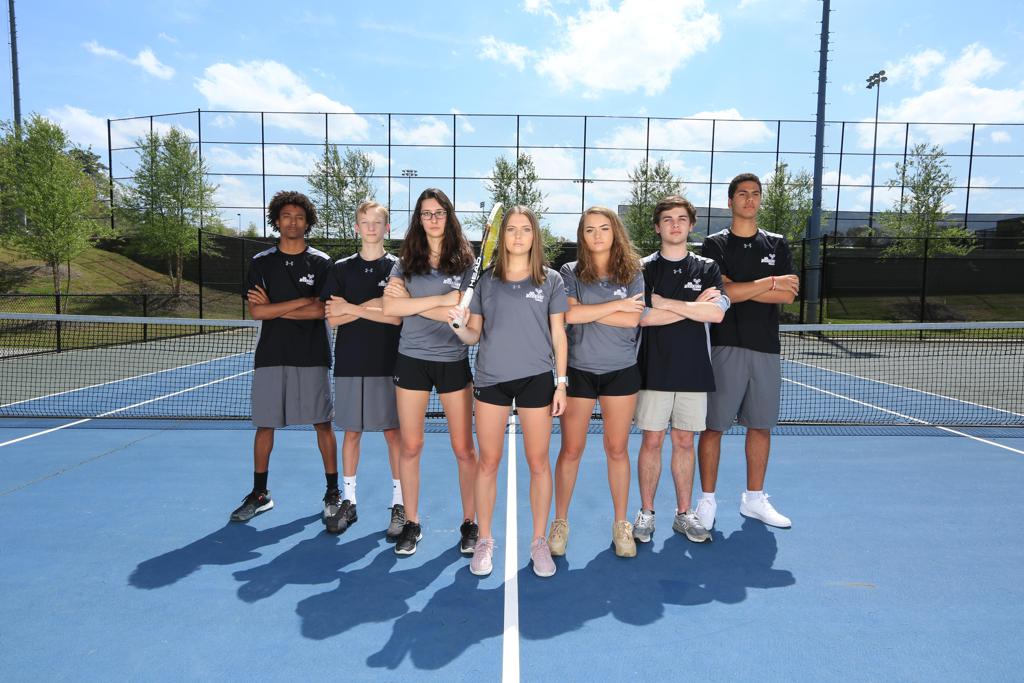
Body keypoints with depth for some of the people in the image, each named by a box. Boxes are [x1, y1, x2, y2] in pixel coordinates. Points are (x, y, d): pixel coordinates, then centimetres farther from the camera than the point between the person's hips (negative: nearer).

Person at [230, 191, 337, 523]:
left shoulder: (321, 262, 2)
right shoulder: (261, 262, 6)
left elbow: (321, 311, -9)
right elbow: (256, 311, -5)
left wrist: (274, 308, -9)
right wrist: (302, 301, -10)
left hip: (312, 356, -2)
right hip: (271, 356, 2)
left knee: (322, 423, 3)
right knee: (264, 425, 8)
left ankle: (332, 492, 15)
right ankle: (259, 494, 22)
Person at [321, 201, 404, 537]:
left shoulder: (398, 267, 2)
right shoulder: (341, 268, 7)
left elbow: (397, 317, -9)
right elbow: (332, 318, -1)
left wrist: (352, 308, -9)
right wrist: (374, 307, -11)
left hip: (388, 363, -2)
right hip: (349, 364, 2)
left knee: (393, 432, 2)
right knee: (351, 432, 9)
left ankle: (399, 504, 12)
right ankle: (348, 502, 21)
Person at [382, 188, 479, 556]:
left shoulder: (465, 262, 0)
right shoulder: (406, 262, 5)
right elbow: (390, 307, -11)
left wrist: (411, 301, -14)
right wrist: (441, 299, -15)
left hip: (453, 362, -1)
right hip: (411, 360, 2)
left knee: (464, 448, 4)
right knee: (410, 446, 8)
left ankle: (470, 523, 21)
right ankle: (411, 523, 24)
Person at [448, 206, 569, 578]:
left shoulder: (551, 280, 4)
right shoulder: (486, 279, 5)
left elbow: (558, 334, 5)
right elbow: (474, 334, 8)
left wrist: (561, 382, 0)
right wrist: (459, 326, -14)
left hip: (536, 379, -1)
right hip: (491, 379, 1)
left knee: (538, 463, 6)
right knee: (488, 461, 7)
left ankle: (539, 540, 23)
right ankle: (484, 540, 22)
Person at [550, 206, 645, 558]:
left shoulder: (632, 274, 4)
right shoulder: (570, 272, 1)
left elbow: (632, 320, -10)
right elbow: (568, 314, -16)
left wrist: (586, 311, -11)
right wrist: (616, 305, -10)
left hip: (621, 371, 1)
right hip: (578, 370, -1)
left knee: (617, 450, 9)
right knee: (570, 450, 5)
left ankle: (621, 523, 24)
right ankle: (560, 522, 21)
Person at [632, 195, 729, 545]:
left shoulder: (707, 269, 7)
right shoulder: (643, 269, 1)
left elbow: (717, 313, -10)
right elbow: (642, 316, -14)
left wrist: (666, 303, -13)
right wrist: (694, 306, -10)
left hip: (694, 370, 2)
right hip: (654, 370, -2)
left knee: (685, 442, 10)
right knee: (652, 441, 3)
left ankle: (684, 513, 22)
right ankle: (646, 513, 17)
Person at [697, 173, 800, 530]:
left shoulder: (777, 244, 12)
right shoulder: (716, 244, 1)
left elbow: (788, 295, -2)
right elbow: (721, 293, -14)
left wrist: (739, 290, -9)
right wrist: (770, 283, -9)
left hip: (766, 347, 4)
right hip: (726, 347, -4)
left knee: (761, 425, 11)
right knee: (713, 426, 0)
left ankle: (754, 498, 25)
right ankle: (707, 500, 11)